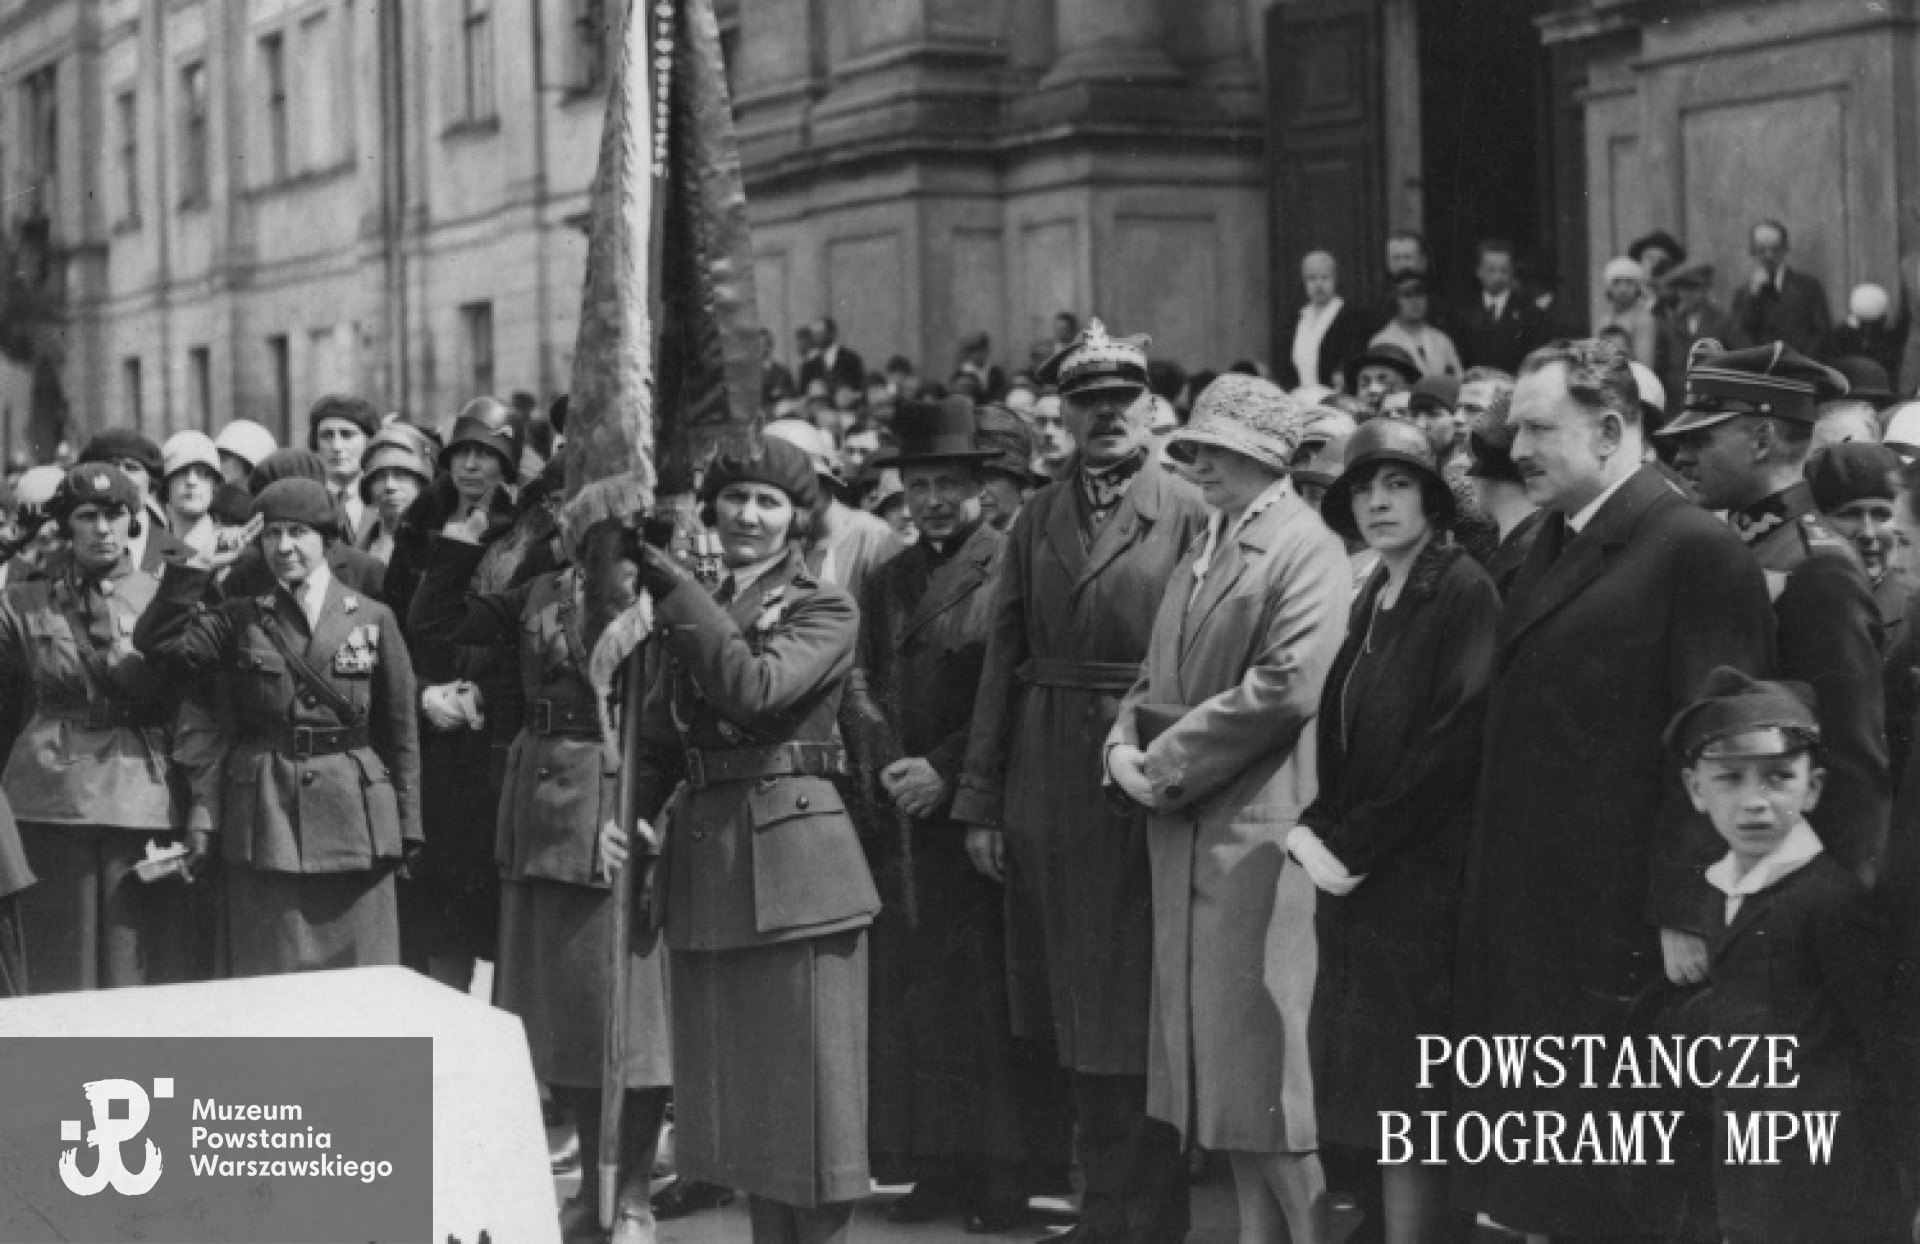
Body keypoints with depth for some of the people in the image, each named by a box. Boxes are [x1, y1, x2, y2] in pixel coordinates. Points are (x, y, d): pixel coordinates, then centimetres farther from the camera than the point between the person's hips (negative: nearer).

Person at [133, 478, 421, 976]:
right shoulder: (241, 619, 9)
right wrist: (198, 568, -11)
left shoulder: (373, 619, 7)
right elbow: (157, 642, -7)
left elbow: (400, 729, 8)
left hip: (353, 820, 0)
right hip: (263, 821, 0)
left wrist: (405, 830, 4)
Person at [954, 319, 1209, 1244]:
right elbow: (1002, 662, 9)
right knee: (1076, 1009, 12)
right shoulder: (1037, 519, 11)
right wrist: (981, 802, 5)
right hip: (1048, 783, 5)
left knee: (1142, 1009, 0)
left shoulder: (1188, 514, -3)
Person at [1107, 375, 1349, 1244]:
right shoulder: (1203, 548, 18)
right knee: (1217, 1052, 11)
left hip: (1259, 834, -8)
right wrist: (1126, 744, 0)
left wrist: (1171, 759, -15)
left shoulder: (1305, 547, -9)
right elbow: (1160, 676, 20)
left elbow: (1288, 685, -20)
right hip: (1187, 832, 8)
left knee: (1269, 1056, -6)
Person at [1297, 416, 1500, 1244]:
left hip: (1420, 886, -8)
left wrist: (1355, 844, -14)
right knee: (1360, 1107, 9)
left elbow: (1451, 742, -16)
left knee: (1402, 1106, -6)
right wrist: (1312, 828, 1)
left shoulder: (1463, 593, -10)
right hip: (1353, 879, 8)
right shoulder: (1371, 601, 15)